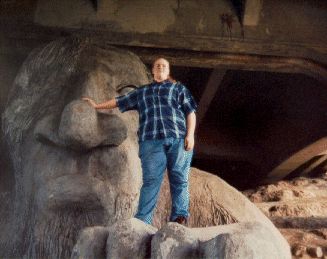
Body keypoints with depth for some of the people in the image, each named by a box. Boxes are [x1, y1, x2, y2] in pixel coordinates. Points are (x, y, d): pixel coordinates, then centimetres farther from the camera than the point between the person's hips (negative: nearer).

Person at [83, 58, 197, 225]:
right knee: (150, 180, -10)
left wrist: (190, 134, -2)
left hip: (178, 139, 0)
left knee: (179, 179, -8)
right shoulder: (141, 92, 29)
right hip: (151, 141, 1)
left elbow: (190, 112, 13)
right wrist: (97, 106, 37)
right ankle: (142, 221, -13)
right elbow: (120, 102, 36)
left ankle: (179, 217, -7)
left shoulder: (178, 88, 22)